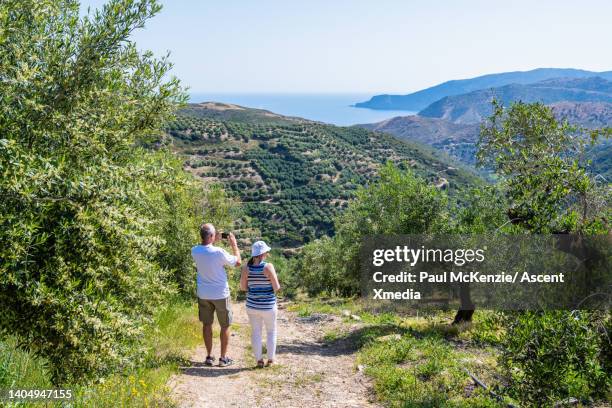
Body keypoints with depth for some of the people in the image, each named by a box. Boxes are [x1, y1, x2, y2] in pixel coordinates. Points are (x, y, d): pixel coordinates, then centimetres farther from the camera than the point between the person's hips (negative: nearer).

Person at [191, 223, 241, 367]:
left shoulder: (194, 251, -8)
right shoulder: (218, 252, -23)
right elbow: (237, 262, -7)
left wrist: (215, 241, 15)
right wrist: (234, 244, 3)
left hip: (203, 295, 4)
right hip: (220, 294, -4)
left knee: (207, 325, 15)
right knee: (225, 326, 10)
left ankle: (209, 356, 21)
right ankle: (223, 358, 15)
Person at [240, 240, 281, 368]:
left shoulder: (246, 267, -5)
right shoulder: (268, 266, -16)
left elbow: (243, 287, 2)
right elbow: (277, 288, -15)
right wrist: (276, 283, 7)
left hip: (252, 305, 3)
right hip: (268, 305, -3)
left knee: (256, 332, 13)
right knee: (271, 331, 15)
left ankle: (259, 360, 16)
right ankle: (270, 360, 19)